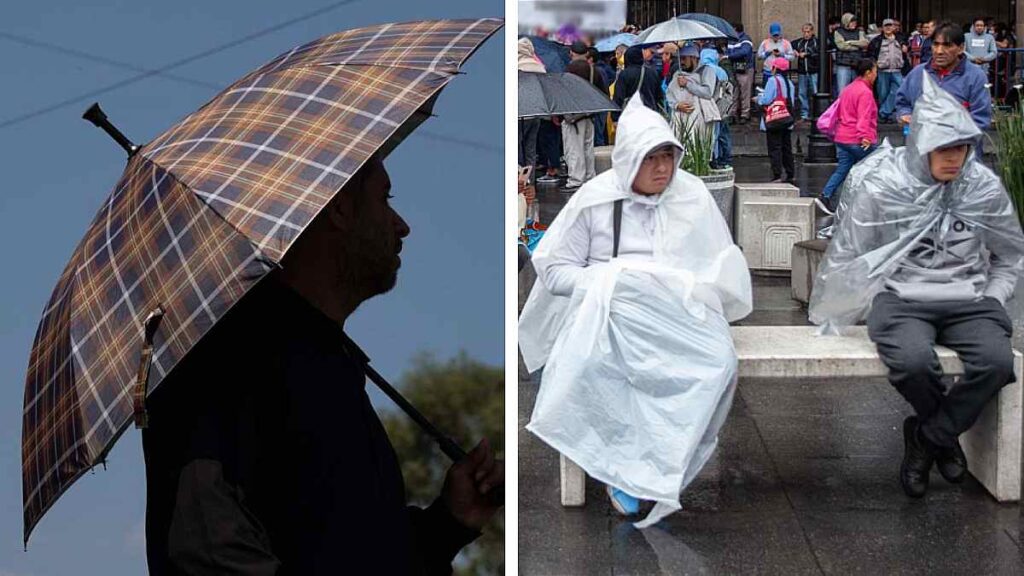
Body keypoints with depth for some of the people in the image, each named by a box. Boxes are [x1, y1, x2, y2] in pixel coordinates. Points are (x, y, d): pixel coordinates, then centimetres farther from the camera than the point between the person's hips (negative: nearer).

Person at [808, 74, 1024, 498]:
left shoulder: (984, 187, 4)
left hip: (967, 299, 2)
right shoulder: (880, 187, -4)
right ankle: (946, 436, 0)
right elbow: (847, 256, 6)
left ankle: (927, 438, -3)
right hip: (901, 298, -2)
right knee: (914, 361, -35)